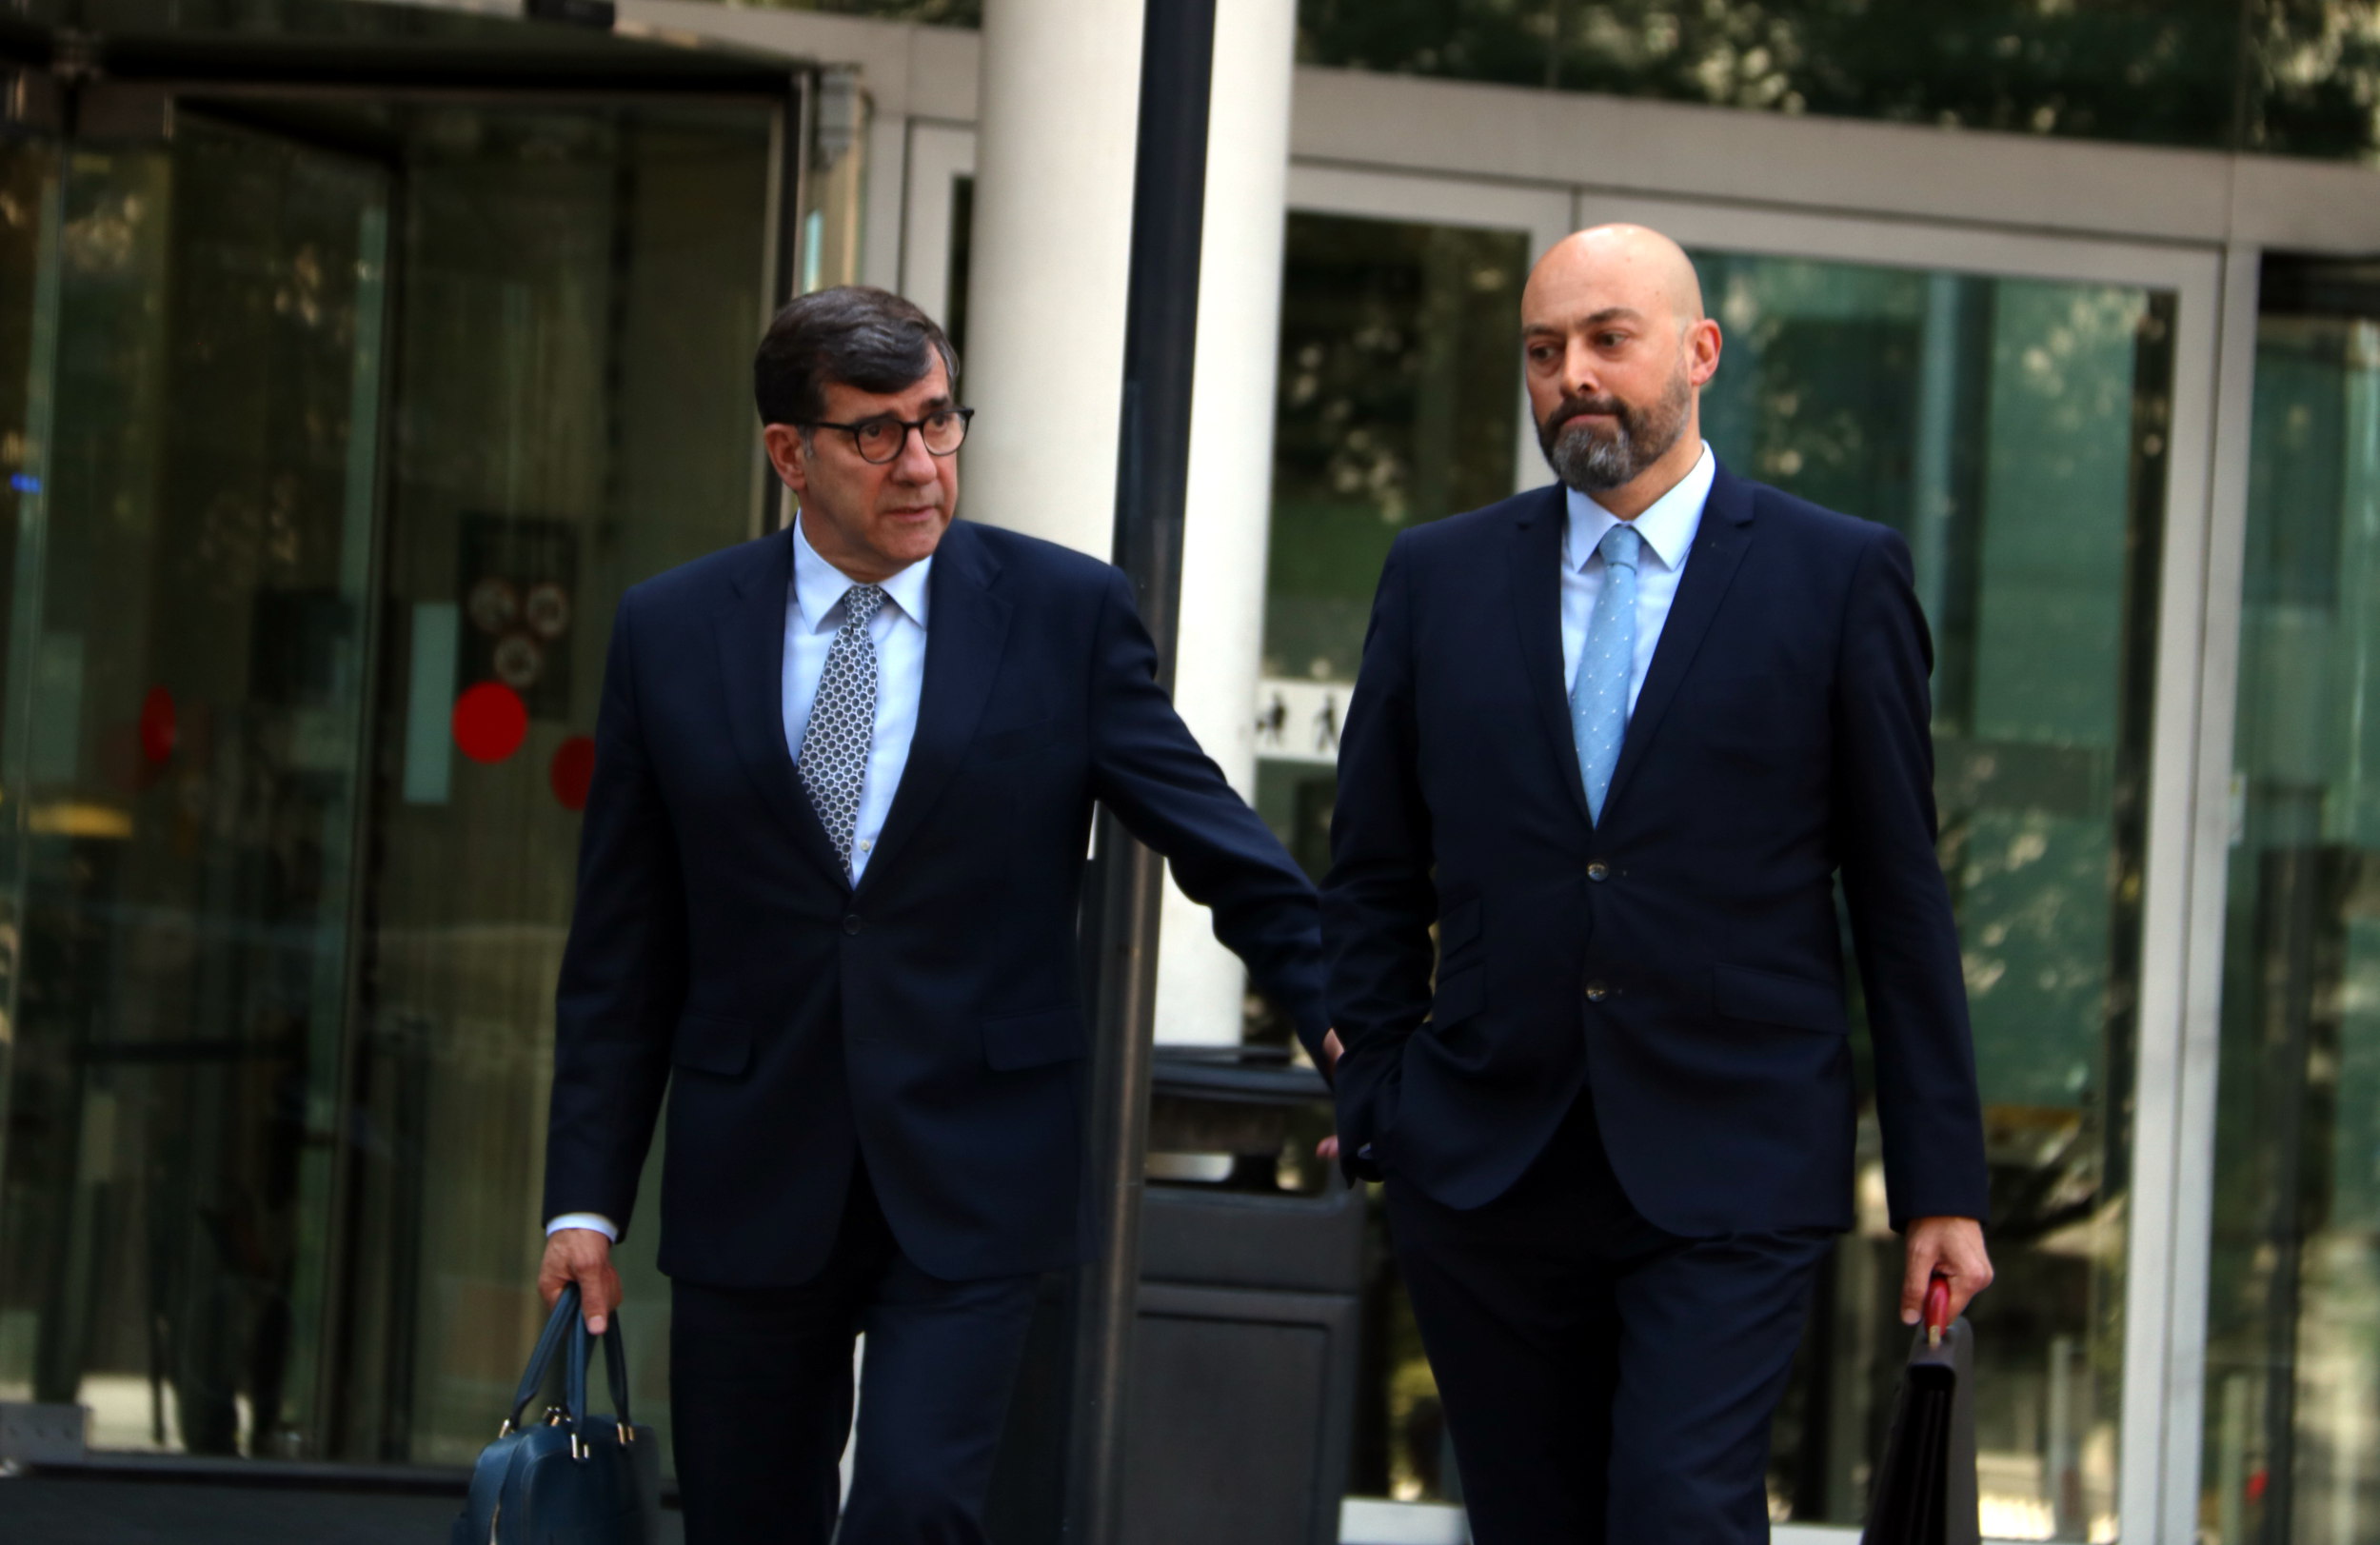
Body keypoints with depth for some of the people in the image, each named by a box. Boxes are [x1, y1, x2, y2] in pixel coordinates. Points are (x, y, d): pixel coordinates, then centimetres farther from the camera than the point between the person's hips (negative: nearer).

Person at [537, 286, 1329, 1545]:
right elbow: (623, 952, 6)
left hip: (973, 1182, -2)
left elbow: (1218, 844, 3)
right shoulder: (670, 634, 4)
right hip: (752, 1191, 2)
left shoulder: (1066, 613, 0)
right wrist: (586, 1197, 3)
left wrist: (1341, 1019, -9)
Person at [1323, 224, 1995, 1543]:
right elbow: (1372, 880, 14)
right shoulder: (1439, 578, 10)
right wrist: (1377, 1108, 5)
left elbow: (1902, 898, 3)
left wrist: (1940, 1183, 1)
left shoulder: (1838, 578, 2)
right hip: (1483, 1174, 3)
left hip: (1729, 1178, -3)